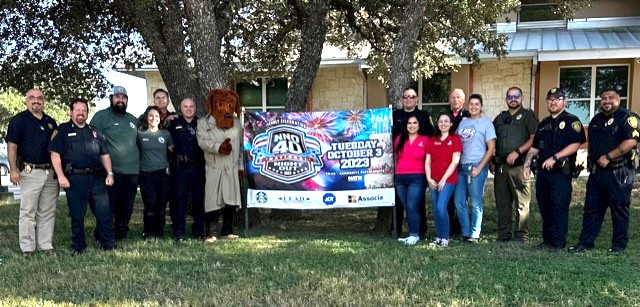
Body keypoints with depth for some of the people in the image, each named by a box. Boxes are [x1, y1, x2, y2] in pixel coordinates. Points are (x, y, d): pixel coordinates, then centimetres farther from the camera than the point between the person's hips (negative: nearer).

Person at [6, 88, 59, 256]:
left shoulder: (51, 122, 15)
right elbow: (12, 146, -5)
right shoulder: (18, 120, 0)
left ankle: (46, 246, 14)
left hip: (51, 172, 5)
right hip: (30, 172, -5)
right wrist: (13, 169, -14)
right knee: (28, 212, -2)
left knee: (48, 213, 8)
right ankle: (27, 249, 3)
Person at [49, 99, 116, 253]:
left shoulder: (94, 132, 18)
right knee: (77, 215, 3)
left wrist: (109, 173, 8)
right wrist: (61, 176, -10)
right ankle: (78, 246, 15)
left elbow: (104, 155, 20)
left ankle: (108, 244, 12)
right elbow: (55, 154, -2)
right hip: (75, 178, -3)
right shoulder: (63, 130, 5)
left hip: (97, 178, 3)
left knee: (104, 212, 2)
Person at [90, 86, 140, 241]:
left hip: (132, 171, 6)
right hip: (111, 171, -5)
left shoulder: (133, 120, 18)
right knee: (108, 206, -3)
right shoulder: (101, 116, 0)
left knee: (126, 207, 11)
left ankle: (121, 234, 23)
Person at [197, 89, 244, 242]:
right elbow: (202, 141, -14)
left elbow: (240, 145, 16)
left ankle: (227, 231, 17)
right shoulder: (204, 122, 2)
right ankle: (211, 233, 0)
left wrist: (241, 166, 13)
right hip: (214, 168, -3)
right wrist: (218, 147, -29)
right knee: (213, 201, -6)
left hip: (232, 168, 4)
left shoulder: (236, 122, 14)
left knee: (231, 201, 5)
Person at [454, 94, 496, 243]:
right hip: (461, 167, 5)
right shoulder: (463, 121, 14)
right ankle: (465, 232, 19)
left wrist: (479, 168, -11)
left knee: (475, 203, 0)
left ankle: (475, 234, 11)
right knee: (459, 202, 6)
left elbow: (491, 148, -5)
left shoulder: (486, 123, 0)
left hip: (476, 167, -5)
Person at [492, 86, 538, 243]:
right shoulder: (500, 118, 19)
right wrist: (492, 161, 14)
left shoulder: (528, 115, 3)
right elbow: (492, 142, 23)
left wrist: (517, 152, -15)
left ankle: (520, 235, 2)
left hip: (519, 165, -5)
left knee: (521, 202, -5)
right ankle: (503, 234, 16)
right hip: (500, 165, 5)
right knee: (502, 202, 8)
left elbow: (534, 139, -7)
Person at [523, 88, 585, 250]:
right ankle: (547, 239, 20)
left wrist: (554, 158, -19)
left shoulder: (571, 121, -1)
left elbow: (575, 145, -13)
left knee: (559, 207, -5)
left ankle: (558, 242, 1)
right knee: (544, 207, 10)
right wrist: (527, 163, 7)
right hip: (543, 171, 7)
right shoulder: (544, 124, 19)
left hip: (561, 171, -6)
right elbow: (535, 147, 22)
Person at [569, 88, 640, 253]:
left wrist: (608, 157, -20)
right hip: (596, 171, 7)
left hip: (619, 173, -7)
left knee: (619, 210, 2)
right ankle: (585, 243, 12)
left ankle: (619, 245, 13)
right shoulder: (596, 120, 17)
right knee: (591, 208, 7)